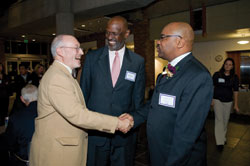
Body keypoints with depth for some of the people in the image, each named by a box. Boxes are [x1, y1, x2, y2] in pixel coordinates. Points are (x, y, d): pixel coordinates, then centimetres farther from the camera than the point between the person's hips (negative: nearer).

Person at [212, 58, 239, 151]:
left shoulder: (234, 77, 0)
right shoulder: (217, 75, -5)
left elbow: (235, 91, 3)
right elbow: (212, 87, 0)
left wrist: (236, 104, 2)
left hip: (228, 101, 3)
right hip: (218, 100, -2)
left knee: (225, 120, 13)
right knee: (219, 119, -7)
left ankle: (223, 137, 34)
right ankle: (220, 142, -4)